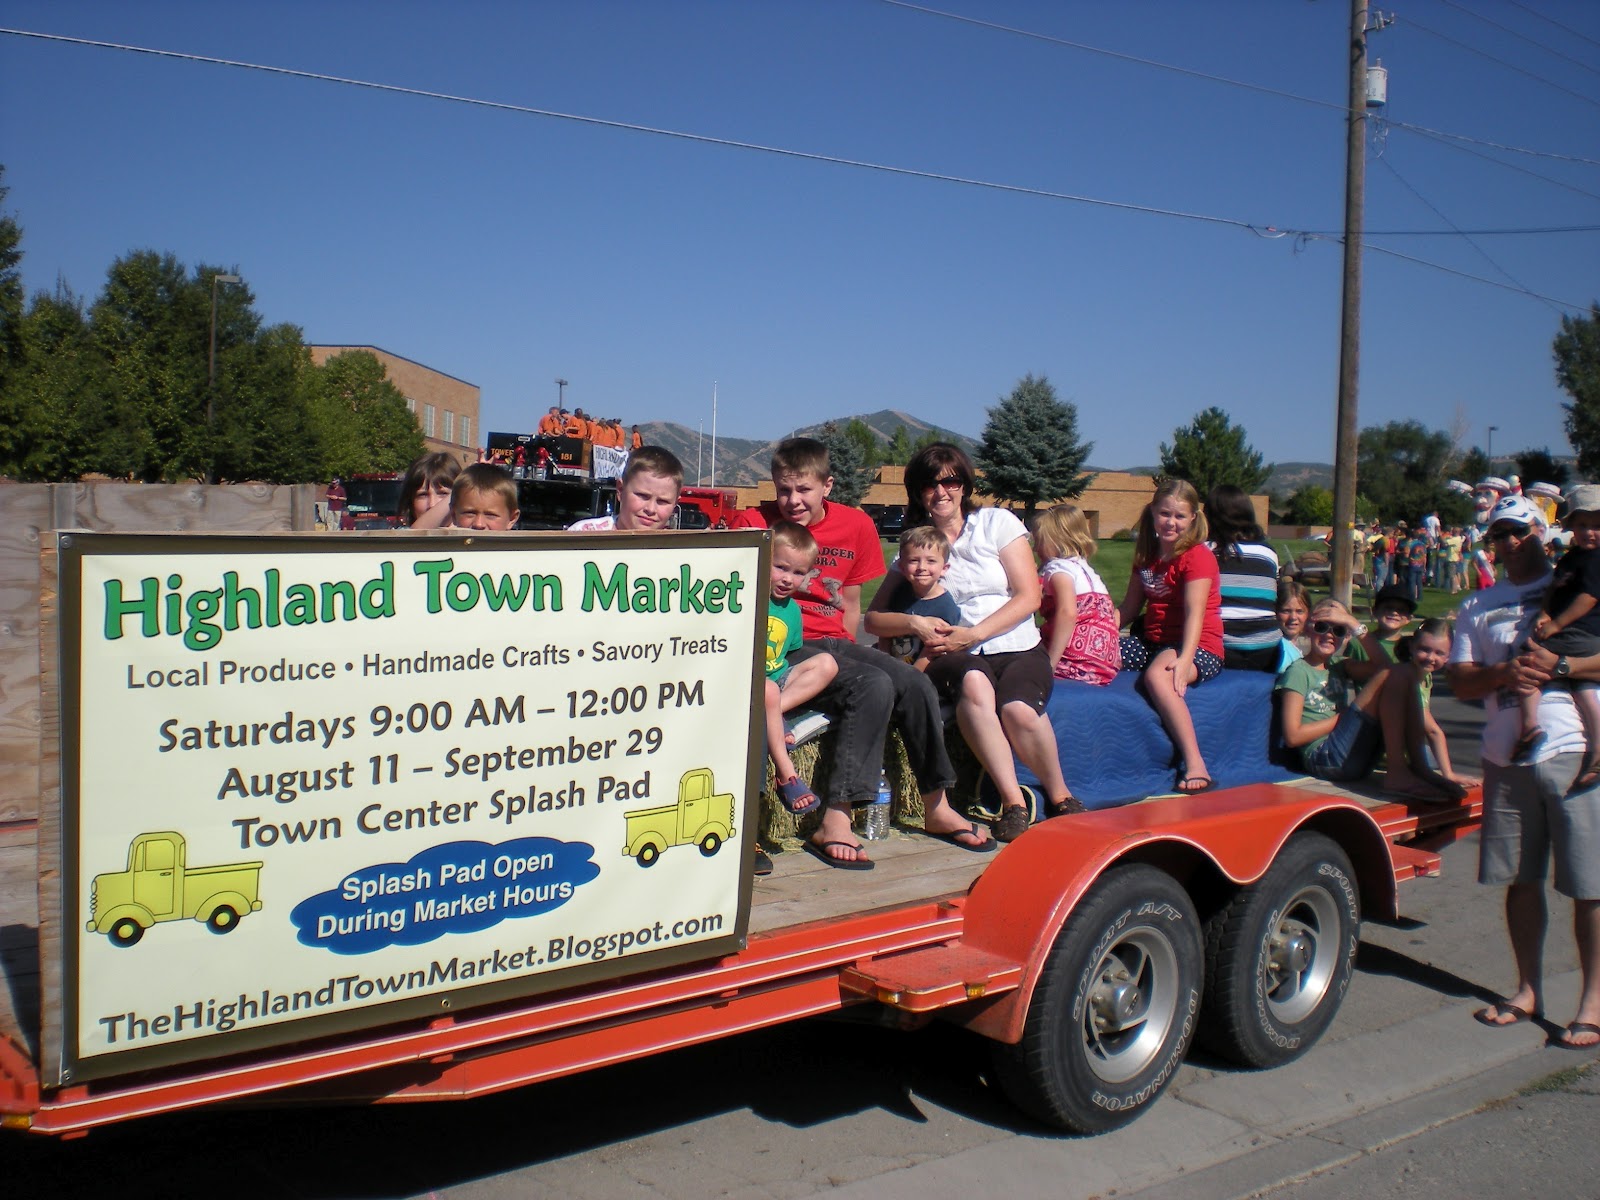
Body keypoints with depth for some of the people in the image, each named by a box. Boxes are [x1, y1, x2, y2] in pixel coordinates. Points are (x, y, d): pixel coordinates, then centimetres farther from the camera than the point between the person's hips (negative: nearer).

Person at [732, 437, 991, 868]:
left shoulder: (856, 526, 8)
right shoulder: (753, 523, -5)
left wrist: (847, 653, 4)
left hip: (834, 642, 5)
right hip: (784, 646, -5)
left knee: (916, 683, -15)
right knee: (874, 685, -29)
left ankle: (936, 808, 3)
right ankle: (834, 821, -29)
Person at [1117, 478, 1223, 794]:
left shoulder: (1198, 556, -8)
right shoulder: (1147, 556, 15)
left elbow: (1195, 614, -21)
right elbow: (1128, 609, 15)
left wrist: (1184, 659, -35)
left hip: (1200, 648, -8)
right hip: (1154, 642, 8)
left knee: (1157, 674, -39)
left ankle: (1194, 764, -38)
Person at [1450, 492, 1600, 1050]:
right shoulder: (1479, 607, 14)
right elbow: (1460, 683, 8)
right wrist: (1502, 673, -11)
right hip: (1506, 757, 4)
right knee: (1520, 879, 10)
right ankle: (1528, 989, 23)